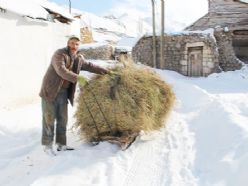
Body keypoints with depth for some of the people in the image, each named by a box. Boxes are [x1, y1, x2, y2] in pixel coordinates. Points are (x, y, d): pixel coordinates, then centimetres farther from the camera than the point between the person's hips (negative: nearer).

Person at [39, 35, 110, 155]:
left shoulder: (78, 58, 7)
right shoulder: (59, 54, -15)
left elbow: (89, 66, 20)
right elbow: (61, 71, -29)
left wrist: (105, 71, 18)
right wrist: (78, 78, -36)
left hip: (63, 92, 7)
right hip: (50, 91, -6)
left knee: (63, 119, 7)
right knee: (49, 118, -2)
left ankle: (61, 144, 16)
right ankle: (47, 145, 7)